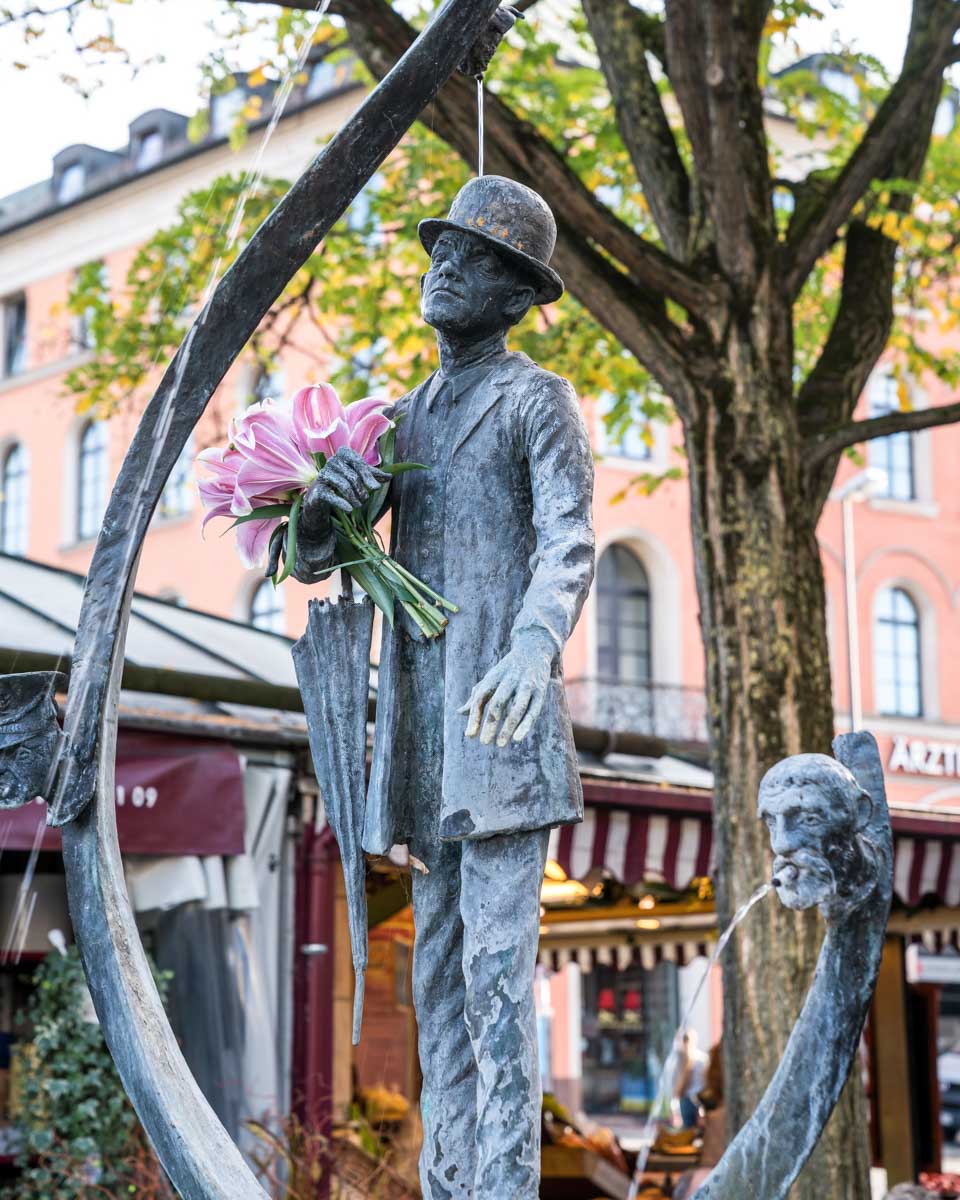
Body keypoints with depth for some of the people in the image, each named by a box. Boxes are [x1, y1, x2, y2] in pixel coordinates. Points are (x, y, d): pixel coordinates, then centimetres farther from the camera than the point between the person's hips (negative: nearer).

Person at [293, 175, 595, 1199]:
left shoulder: (539, 400, 1)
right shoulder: (403, 416, 21)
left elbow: (568, 545, -15)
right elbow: (311, 559, 18)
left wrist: (535, 645, -36)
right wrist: (320, 507, -7)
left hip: (500, 716, -7)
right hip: (421, 730, 7)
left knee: (495, 965, -13)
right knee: (438, 971, 7)